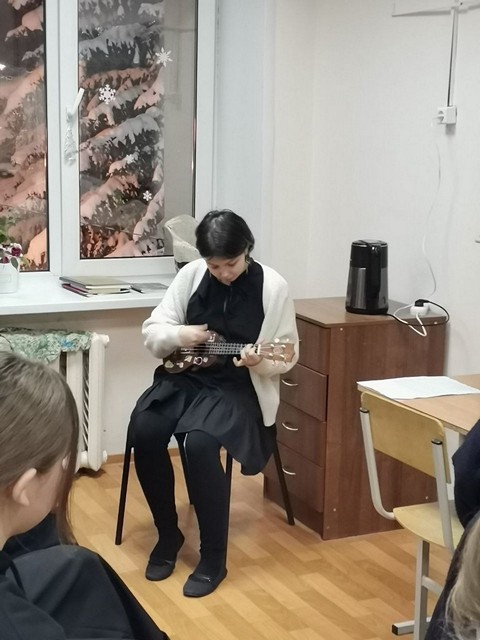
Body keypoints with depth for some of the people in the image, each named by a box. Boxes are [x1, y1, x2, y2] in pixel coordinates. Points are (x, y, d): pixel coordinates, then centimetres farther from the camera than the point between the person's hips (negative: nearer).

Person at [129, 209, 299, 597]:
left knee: (199, 442, -32)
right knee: (143, 431, -24)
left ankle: (214, 559, -15)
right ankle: (168, 534, 0)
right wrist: (179, 335, -15)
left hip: (239, 387, -4)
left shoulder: (272, 287, -7)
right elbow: (152, 331, 7)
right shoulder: (190, 275, 2)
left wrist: (259, 360, -25)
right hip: (184, 377, 4)